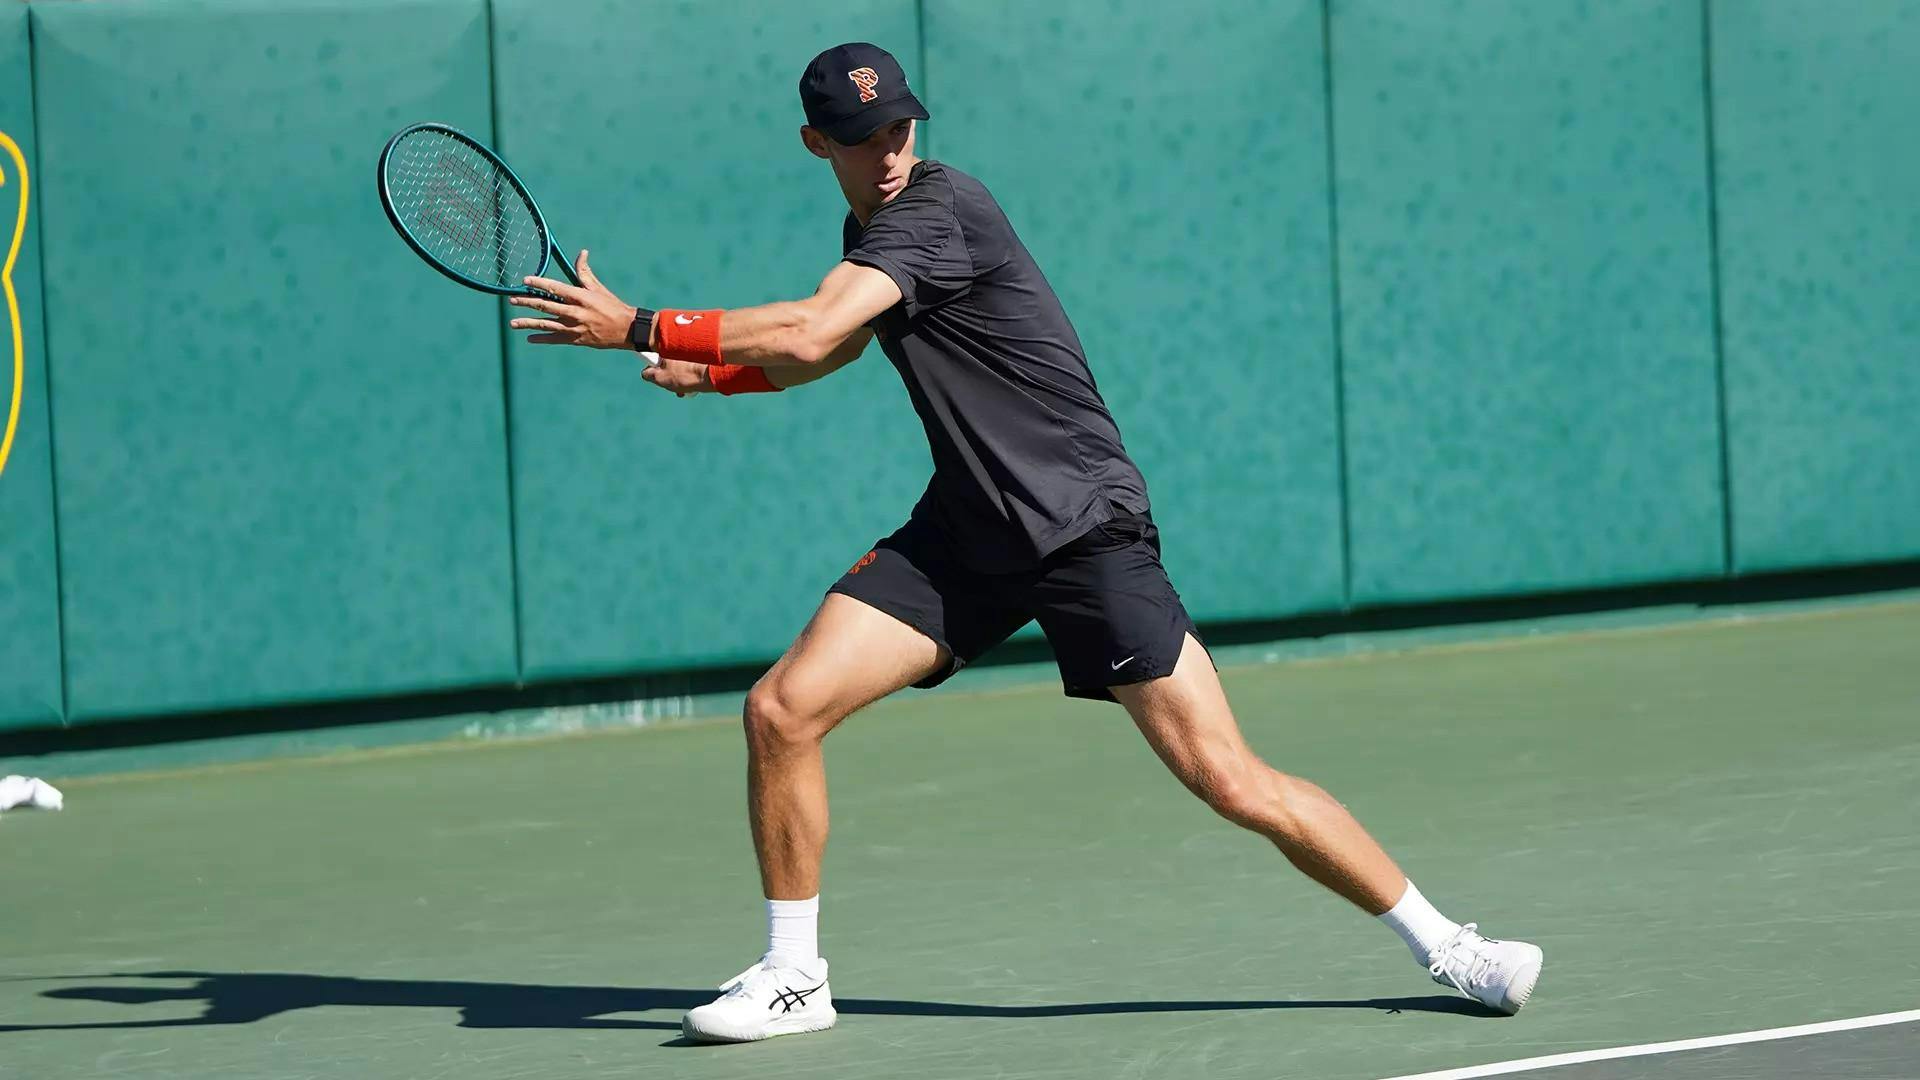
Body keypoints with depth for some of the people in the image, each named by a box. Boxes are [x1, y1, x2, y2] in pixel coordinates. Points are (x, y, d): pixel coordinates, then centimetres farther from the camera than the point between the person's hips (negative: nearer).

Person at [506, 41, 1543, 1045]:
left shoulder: (936, 208, -18)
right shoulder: (870, 228, 10)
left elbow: (809, 333, -30)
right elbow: (827, 350, 30)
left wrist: (639, 326, -23)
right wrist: (714, 373, 11)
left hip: (1086, 528, -8)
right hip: (964, 535, 8)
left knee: (1234, 785, -12)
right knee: (780, 711, -6)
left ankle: (1442, 944, 2)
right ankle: (792, 976, 9)